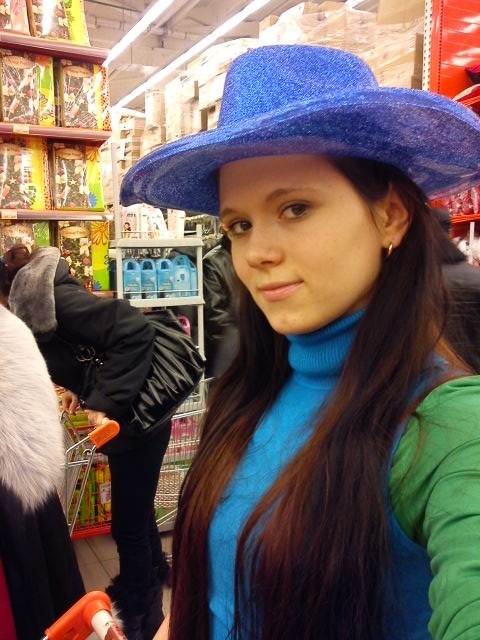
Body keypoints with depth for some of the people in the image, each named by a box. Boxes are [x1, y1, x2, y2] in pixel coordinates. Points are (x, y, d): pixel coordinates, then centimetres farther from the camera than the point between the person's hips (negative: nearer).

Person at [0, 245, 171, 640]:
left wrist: (105, 402, -29)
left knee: (128, 522, 6)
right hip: (127, 415, 9)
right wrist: (82, 387, 13)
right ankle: (153, 573, 51)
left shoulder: (50, 296, -23)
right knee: (135, 508, 26)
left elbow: (133, 329, -30)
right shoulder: (32, 300, 5)